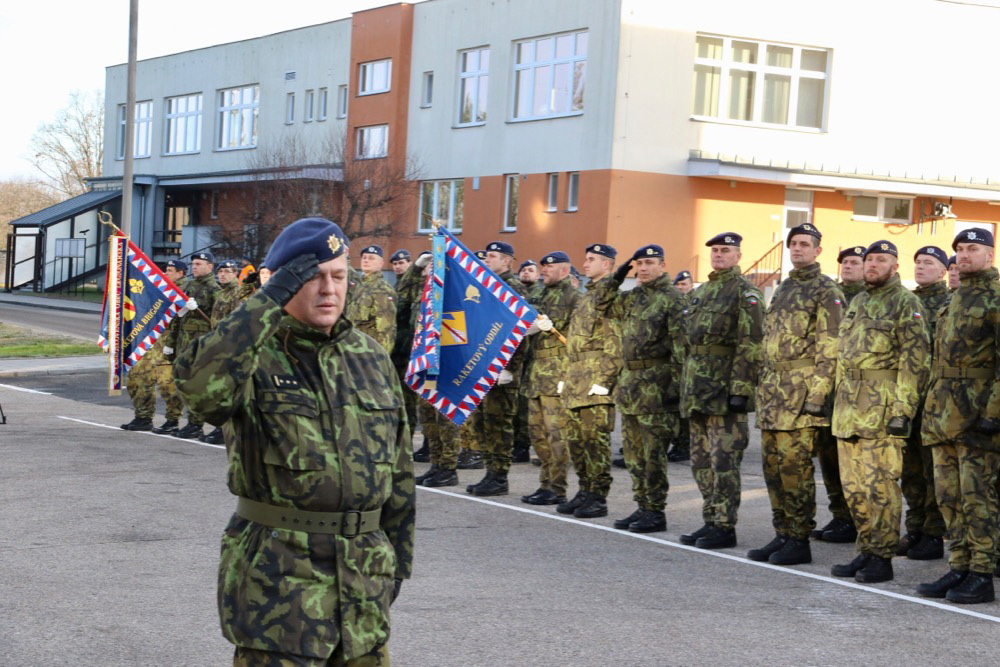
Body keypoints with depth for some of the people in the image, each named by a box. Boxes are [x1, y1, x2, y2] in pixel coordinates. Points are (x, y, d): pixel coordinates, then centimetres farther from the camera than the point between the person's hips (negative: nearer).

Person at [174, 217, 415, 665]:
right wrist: (269, 300, -28)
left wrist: (398, 557, 14)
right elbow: (199, 385, -32)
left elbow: (398, 466, 16)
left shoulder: (372, 359, 10)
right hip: (278, 576, -5)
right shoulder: (255, 356, -8)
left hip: (365, 580, 6)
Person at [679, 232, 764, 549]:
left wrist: (740, 390, -20)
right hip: (697, 391, 9)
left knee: (724, 462, -6)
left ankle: (724, 527, -1)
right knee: (701, 461, 11)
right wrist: (685, 386, 18)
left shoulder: (745, 293, -7)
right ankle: (711, 521, 19)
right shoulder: (699, 293, 18)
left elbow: (750, 345, -14)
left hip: (725, 391, -8)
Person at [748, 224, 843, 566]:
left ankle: (799, 541, -1)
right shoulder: (782, 289, 20)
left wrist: (817, 395, -18)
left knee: (795, 466, -8)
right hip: (772, 392, 8)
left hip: (801, 392, -8)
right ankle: (782, 535, 16)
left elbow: (829, 348, -12)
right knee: (773, 465, 8)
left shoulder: (826, 291, -5)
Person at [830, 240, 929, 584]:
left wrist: (903, 409, -17)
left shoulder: (905, 303, -5)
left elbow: (916, 359, -11)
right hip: (848, 408, 8)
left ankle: (882, 558, 1)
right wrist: (838, 401, 18)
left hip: (881, 409, -8)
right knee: (853, 486, 9)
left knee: (880, 485, -6)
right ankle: (865, 551, 19)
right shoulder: (857, 303, 19)